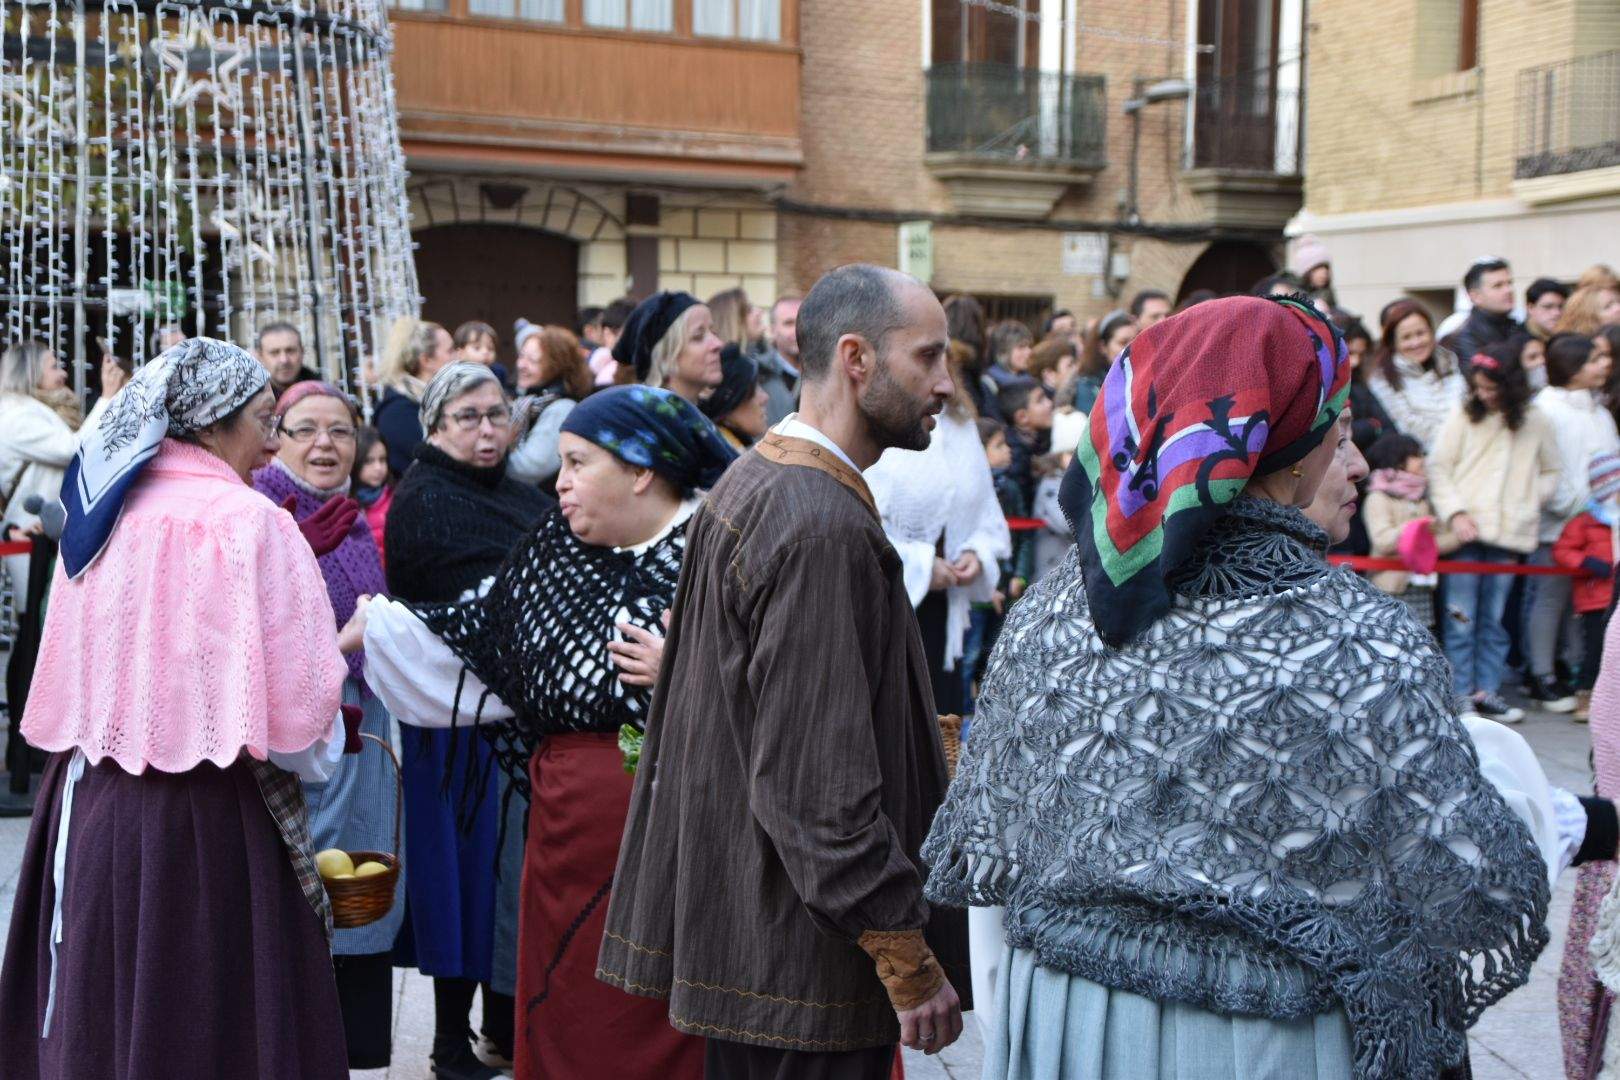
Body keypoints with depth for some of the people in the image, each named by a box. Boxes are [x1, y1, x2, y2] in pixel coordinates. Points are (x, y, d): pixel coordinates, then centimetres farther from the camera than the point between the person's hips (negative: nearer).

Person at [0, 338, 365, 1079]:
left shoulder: (103, 515, 7)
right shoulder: (250, 522, -14)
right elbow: (292, 699, -17)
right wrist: (340, 648, 3)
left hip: (89, 805, 7)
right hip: (210, 820, -7)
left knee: (102, 1017, 16)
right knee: (211, 1015, 4)